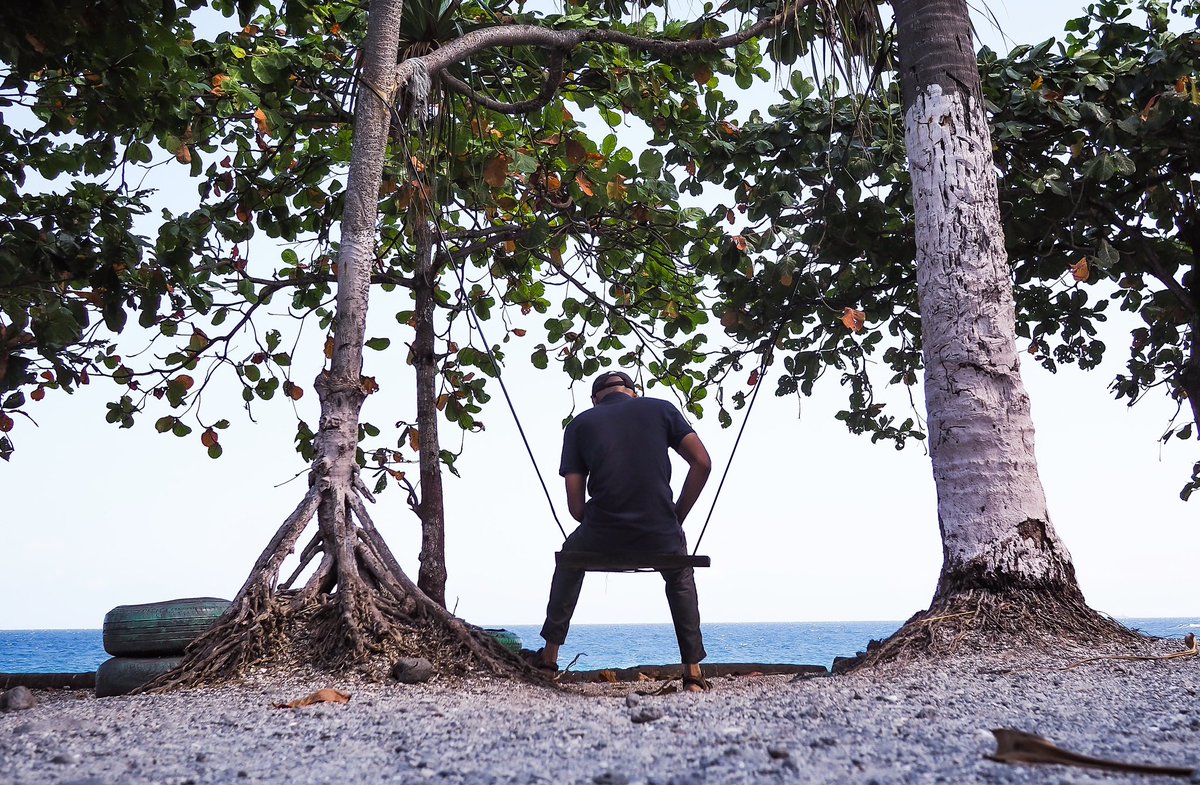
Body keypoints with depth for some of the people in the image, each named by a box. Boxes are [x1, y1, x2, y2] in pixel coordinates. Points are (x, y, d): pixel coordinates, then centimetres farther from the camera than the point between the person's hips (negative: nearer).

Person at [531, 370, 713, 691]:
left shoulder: (579, 424, 10)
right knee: (680, 579, 34)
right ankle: (693, 672, 25)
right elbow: (702, 463, 3)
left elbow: (575, 505, 4)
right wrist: (678, 515, 13)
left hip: (603, 538, 0)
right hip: (662, 538, 0)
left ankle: (550, 654, 39)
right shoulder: (661, 409, 11)